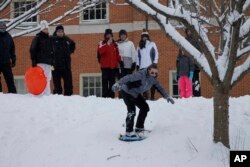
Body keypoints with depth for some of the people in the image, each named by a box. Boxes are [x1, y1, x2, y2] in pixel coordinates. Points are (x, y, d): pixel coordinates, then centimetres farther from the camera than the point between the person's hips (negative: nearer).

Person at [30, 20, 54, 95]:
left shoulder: (49, 39, 18)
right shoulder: (37, 38, 0)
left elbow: (52, 51, 24)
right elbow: (32, 50, -6)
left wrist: (52, 61, 16)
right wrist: (33, 61, -13)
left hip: (48, 63, 6)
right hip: (40, 62, -6)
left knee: (48, 79, 4)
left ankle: (47, 94, 6)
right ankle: (42, 93, -14)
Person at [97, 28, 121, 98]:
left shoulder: (114, 44, 15)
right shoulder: (102, 43, 3)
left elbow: (117, 54, 16)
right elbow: (101, 51, -17)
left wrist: (120, 60, 1)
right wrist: (107, 44, -20)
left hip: (113, 66, 4)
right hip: (105, 66, -4)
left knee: (112, 82, 5)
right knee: (105, 82, -6)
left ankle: (111, 96, 8)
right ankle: (105, 96, -6)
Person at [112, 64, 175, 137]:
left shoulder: (153, 79, -6)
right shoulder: (140, 75, -32)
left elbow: (159, 88, 9)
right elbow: (128, 78, -40)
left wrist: (167, 97, 8)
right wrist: (118, 84, -52)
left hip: (136, 94, 9)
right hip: (127, 92, -9)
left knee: (145, 108, 8)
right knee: (131, 111, -20)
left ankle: (139, 128, 21)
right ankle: (129, 131, -9)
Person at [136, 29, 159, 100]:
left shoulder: (152, 44, 4)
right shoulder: (139, 46, 15)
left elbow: (156, 54, 0)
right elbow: (138, 56, 17)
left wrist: (154, 63, -7)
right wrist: (137, 65, 10)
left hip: (150, 66, -3)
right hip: (142, 67, 3)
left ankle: (152, 96, -2)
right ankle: (145, 96, 8)